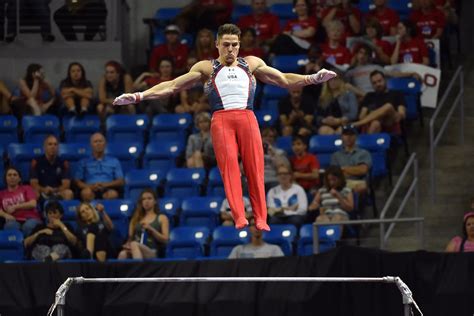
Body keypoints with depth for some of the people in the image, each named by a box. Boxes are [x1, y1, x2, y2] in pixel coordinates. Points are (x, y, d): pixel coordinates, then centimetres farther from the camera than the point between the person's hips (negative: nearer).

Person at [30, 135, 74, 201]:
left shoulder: (63, 163, 4)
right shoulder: (36, 162, 1)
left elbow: (66, 184, -4)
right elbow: (34, 184, -6)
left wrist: (55, 190, -26)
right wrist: (43, 190, -28)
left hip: (58, 194, 1)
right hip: (42, 193, -1)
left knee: (68, 193, -31)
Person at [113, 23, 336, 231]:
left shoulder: (252, 64, 21)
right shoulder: (206, 68, 17)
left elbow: (285, 80, 21)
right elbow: (171, 86, 14)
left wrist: (312, 79, 8)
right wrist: (139, 96, 4)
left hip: (247, 118, 1)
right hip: (221, 120, -1)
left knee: (255, 168, -9)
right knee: (229, 165, -18)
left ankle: (261, 219, -11)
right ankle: (239, 218, -27)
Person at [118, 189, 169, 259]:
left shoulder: (162, 218, 16)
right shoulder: (135, 219, 24)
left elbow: (165, 239, 6)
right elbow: (130, 237, 19)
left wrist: (151, 229, -8)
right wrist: (127, 245, -6)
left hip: (153, 253, -3)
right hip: (136, 251, 3)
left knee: (134, 245, -39)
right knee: (123, 254, -37)